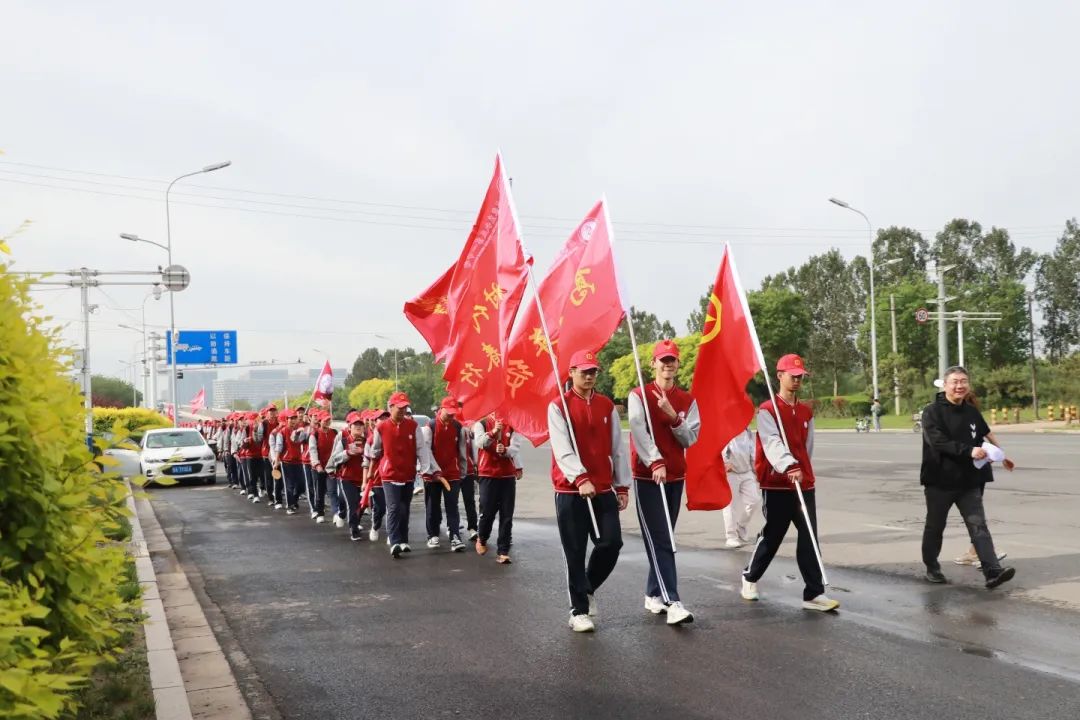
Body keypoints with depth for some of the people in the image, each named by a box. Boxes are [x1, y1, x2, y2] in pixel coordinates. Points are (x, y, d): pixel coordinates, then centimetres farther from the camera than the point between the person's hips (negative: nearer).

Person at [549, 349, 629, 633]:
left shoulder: (607, 405, 10)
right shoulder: (558, 407, -4)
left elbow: (617, 448, 11)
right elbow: (562, 449, -14)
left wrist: (622, 485, 8)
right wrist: (580, 479, -27)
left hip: (604, 490, 4)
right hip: (570, 491, -4)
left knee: (612, 543, -2)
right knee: (575, 553, 1)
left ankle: (588, 589, 24)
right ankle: (579, 610, 12)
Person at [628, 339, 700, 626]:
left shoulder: (687, 400, 8)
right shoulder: (638, 395, -4)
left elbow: (690, 438, 1)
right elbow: (640, 432, -17)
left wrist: (673, 415, -15)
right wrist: (655, 463, -29)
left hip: (676, 477, 5)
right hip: (647, 477, -5)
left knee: (664, 538, 11)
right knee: (659, 540, -10)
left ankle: (653, 595, 23)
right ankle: (672, 602, -17)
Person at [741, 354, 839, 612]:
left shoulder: (806, 412, 12)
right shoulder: (767, 410, -8)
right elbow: (772, 442, -24)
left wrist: (803, 471, 14)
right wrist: (789, 467, -37)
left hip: (804, 484, 5)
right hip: (776, 485, -5)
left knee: (809, 538, 0)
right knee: (772, 536, 5)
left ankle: (814, 593, 2)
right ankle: (750, 577, 29)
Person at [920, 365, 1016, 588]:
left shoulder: (972, 412, 8)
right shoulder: (932, 411, -10)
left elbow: (983, 437, 22)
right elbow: (938, 442, -23)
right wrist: (969, 451, -30)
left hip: (968, 481, 4)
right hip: (940, 481, -4)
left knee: (978, 525, -7)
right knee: (935, 526, 10)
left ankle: (993, 571, -15)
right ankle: (932, 567, 27)